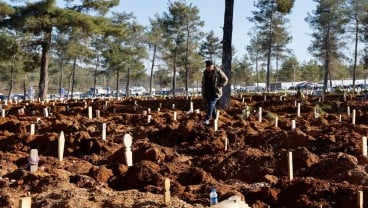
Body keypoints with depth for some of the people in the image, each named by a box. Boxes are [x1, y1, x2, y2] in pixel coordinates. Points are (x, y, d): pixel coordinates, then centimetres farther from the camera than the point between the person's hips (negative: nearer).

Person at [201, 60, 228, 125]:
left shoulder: (218, 71, -8)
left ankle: (207, 119, -15)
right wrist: (203, 92, 10)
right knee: (212, 105, 11)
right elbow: (203, 83, 16)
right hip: (207, 92, 6)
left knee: (211, 105, -14)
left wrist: (219, 87, -10)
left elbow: (225, 79, -2)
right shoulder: (205, 72, 9)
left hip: (215, 92, -6)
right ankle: (215, 117, 22)